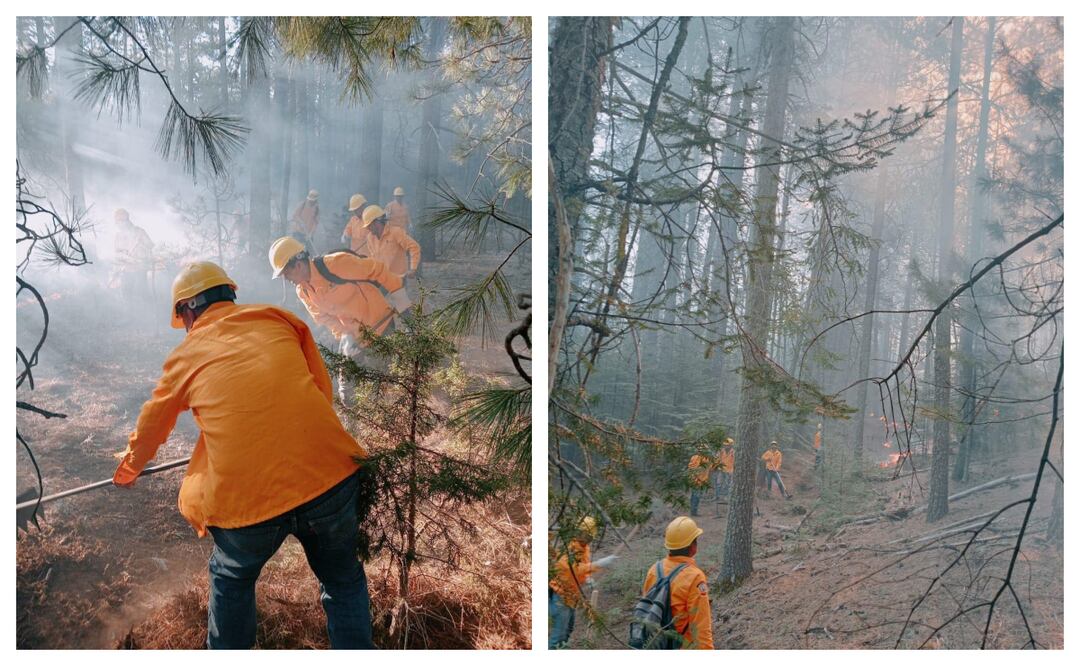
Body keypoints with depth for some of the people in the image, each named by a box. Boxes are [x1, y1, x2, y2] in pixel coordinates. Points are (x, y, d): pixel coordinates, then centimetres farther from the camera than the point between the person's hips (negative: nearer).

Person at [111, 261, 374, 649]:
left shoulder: (185, 355, 14)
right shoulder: (277, 318, 13)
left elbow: (150, 430, 30)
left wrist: (128, 470, 50)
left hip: (244, 499, 0)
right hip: (328, 479, 0)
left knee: (231, 581, 30)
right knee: (343, 580, 23)